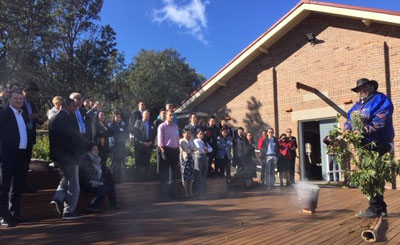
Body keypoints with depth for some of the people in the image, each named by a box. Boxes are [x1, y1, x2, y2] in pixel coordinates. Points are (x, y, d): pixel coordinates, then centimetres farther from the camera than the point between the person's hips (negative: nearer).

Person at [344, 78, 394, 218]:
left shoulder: (380, 100, -4)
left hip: (377, 146, -8)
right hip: (364, 146, 8)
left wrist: (363, 130, -25)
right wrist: (347, 132, -9)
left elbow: (379, 122, -18)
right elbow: (349, 121, 12)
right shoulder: (357, 106, 21)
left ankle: (375, 209, 0)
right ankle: (381, 208, 22)